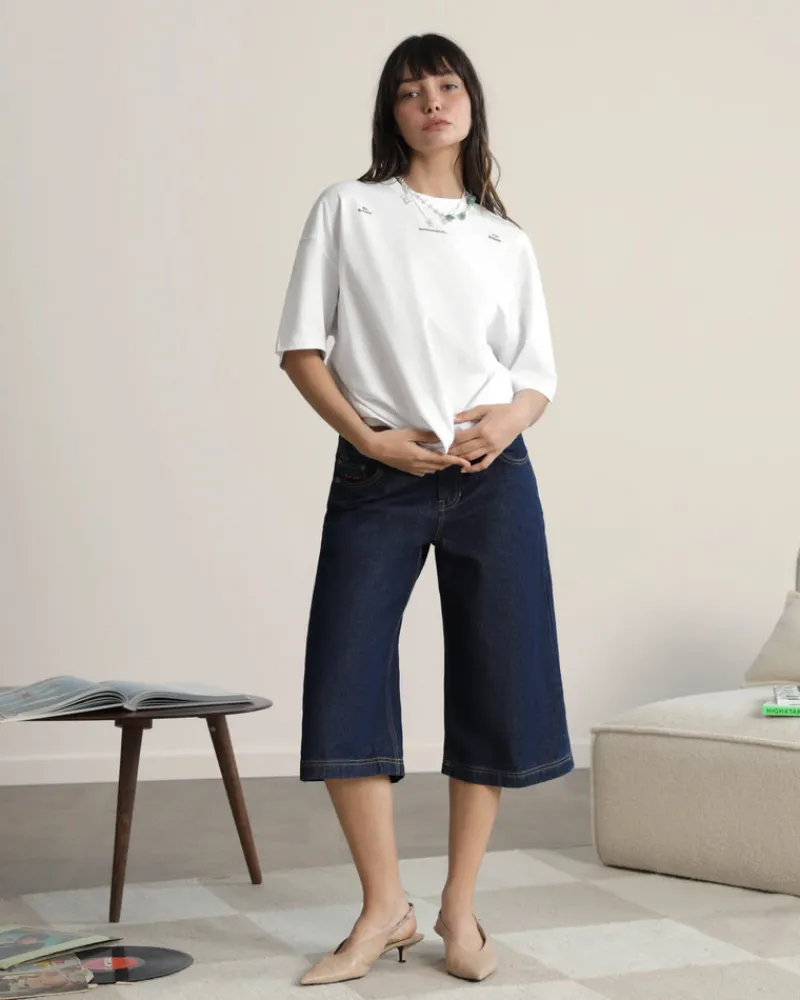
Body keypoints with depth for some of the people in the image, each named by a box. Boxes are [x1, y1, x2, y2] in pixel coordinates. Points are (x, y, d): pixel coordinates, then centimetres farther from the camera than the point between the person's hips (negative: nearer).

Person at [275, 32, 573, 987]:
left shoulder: (507, 243, 13)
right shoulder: (347, 211, 7)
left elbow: (538, 376, 12)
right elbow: (302, 346, 2)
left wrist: (508, 421, -11)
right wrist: (369, 437, -11)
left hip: (493, 477, 2)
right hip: (377, 475, -1)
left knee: (494, 691, 2)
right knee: (343, 690, -5)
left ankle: (459, 907, 18)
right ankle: (384, 909, 11)